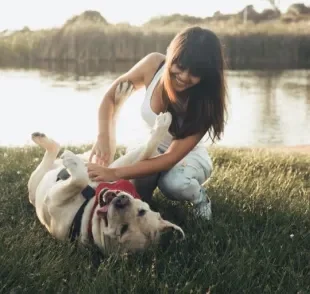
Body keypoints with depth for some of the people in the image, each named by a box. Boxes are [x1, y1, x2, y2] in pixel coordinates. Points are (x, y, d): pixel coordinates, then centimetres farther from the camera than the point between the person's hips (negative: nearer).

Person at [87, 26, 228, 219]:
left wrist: (115, 173, -44)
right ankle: (139, 199, 9)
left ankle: (199, 198, -2)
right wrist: (105, 138, -32)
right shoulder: (154, 65, -24)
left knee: (174, 182, -37)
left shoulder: (206, 103, -32)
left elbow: (172, 158, -35)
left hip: (189, 155, -2)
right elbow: (111, 97, -13)